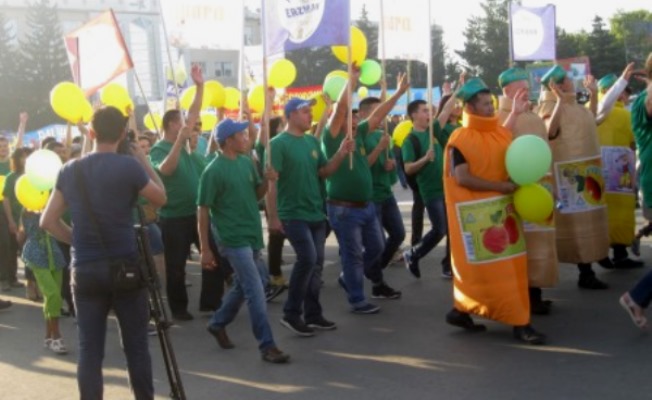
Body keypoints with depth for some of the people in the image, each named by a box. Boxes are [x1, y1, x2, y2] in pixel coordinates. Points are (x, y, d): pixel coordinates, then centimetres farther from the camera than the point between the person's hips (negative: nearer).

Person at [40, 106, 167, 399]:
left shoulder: (69, 170, 3)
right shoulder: (129, 166, -10)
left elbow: (48, 222, 6)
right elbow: (161, 198, 5)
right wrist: (144, 160, 10)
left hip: (84, 270, 3)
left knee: (89, 350, 6)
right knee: (136, 346, 8)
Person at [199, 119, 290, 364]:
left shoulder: (247, 162, 6)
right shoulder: (213, 171, -14)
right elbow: (203, 211, -11)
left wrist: (267, 180, -6)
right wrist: (205, 249, -11)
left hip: (252, 235, 8)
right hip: (234, 239, -8)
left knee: (242, 286, 19)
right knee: (256, 291, -8)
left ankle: (218, 324, 39)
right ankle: (267, 345, -1)